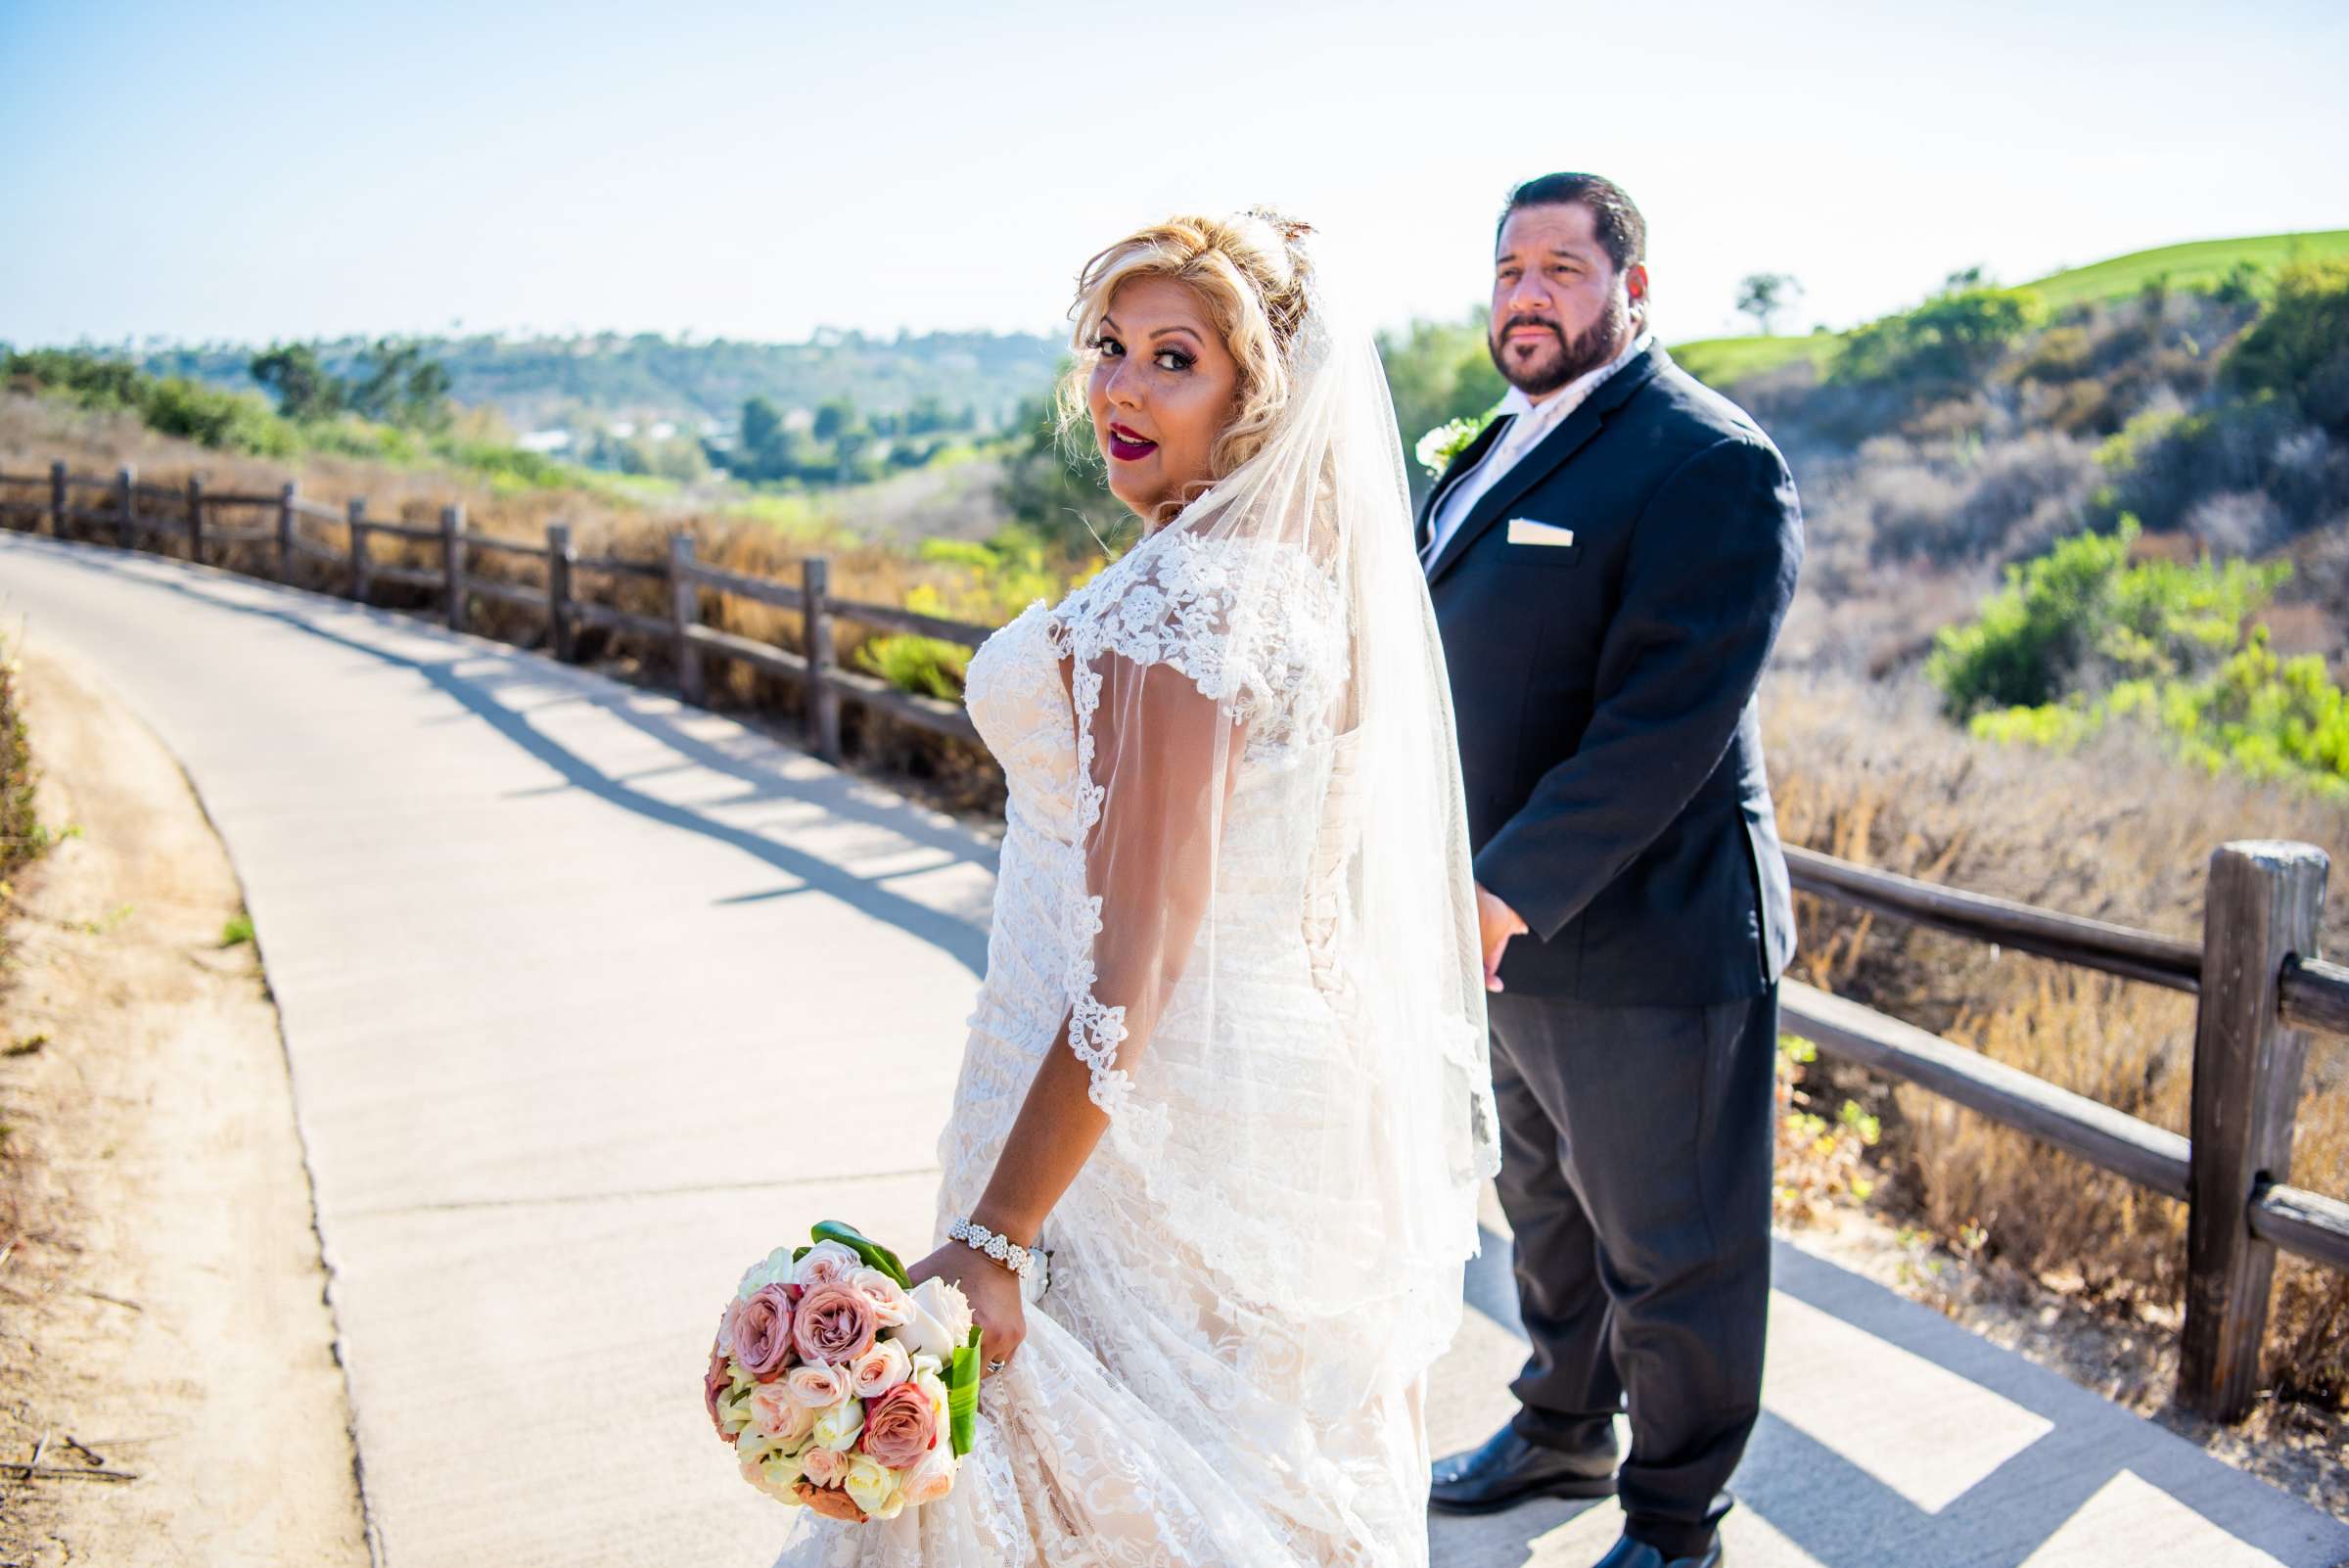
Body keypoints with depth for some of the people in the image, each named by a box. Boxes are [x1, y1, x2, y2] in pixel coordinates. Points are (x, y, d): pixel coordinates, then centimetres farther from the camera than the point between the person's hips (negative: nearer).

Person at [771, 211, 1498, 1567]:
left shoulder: (1172, 599, -23)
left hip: (1152, 1127, -9)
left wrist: (989, 1238, -23)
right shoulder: (1307, 571, 5)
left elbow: (1133, 962, -26)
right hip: (1300, 1094, 9)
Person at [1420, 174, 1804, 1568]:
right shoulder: (1500, 452, 12)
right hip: (1508, 932, 9)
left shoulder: (1708, 463, -17)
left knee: (1671, 1258, 9)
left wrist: (1513, 889, -26)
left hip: (1645, 945, -8)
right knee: (1548, 1216, 25)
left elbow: (1668, 722, -25)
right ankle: (1562, 1434, 47)